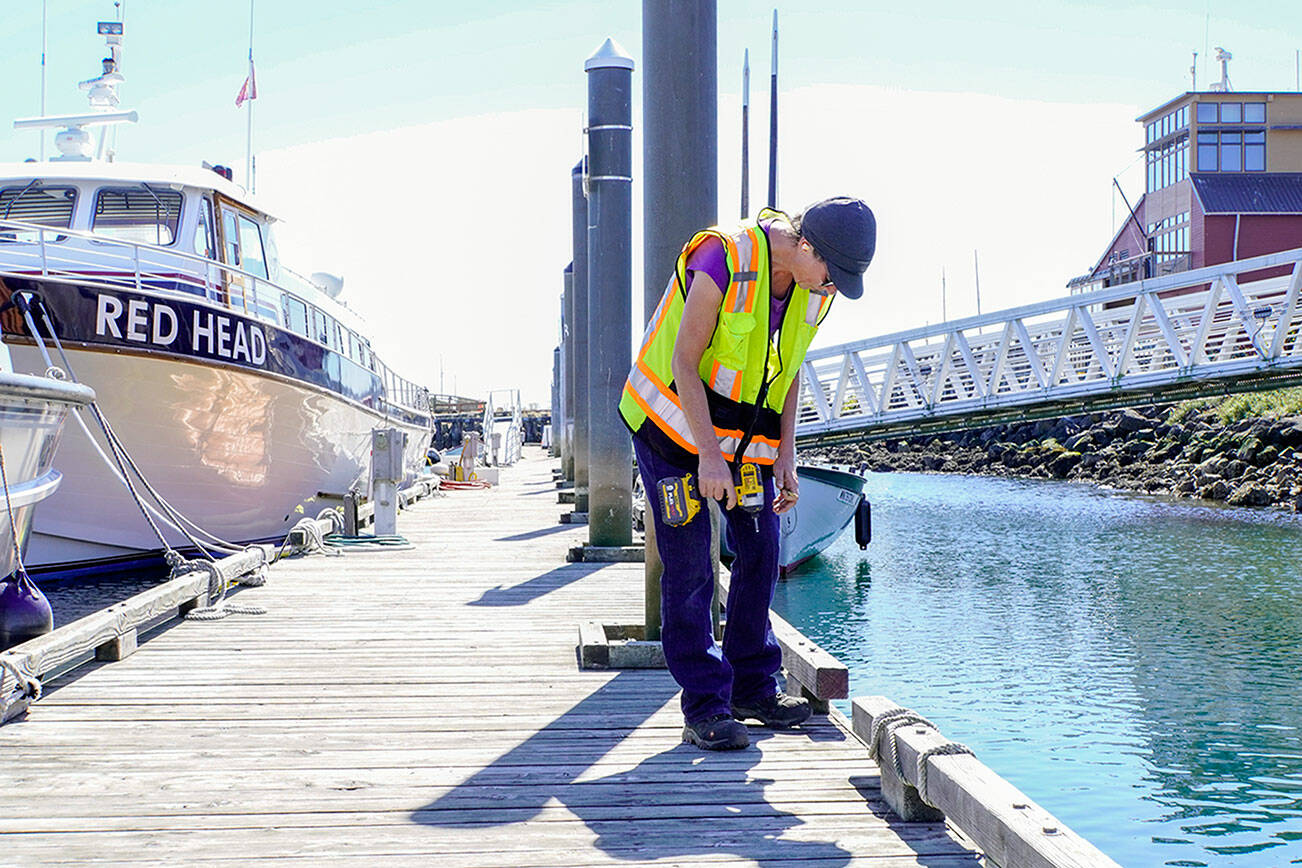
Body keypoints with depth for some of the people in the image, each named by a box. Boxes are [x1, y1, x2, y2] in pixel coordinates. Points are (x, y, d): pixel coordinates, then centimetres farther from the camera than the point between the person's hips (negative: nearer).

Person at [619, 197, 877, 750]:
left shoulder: (816, 286, -6)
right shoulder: (725, 257, -27)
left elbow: (787, 367, 5)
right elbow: (684, 362, -24)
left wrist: (786, 456, -2)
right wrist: (708, 454, -27)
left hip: (747, 431, 7)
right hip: (673, 420, -7)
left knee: (760, 552, 5)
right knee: (689, 563, -8)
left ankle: (752, 687, 18)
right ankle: (705, 706, -3)